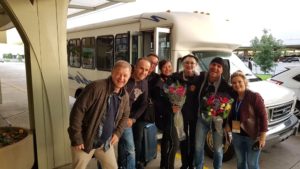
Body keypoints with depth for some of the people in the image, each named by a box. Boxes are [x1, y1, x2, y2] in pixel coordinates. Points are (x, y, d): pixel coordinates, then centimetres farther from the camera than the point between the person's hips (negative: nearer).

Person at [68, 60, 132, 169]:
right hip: (84, 140, -6)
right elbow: (78, 110, -22)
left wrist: (117, 133, 5)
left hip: (105, 142, 6)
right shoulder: (96, 87, -23)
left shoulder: (125, 96, 0)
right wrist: (76, 138, -20)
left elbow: (125, 115, 17)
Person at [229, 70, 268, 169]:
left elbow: (263, 117, -15)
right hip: (237, 136, 6)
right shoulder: (233, 97, 2)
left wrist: (262, 137, -16)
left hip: (252, 136, -5)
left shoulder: (254, 96, -15)